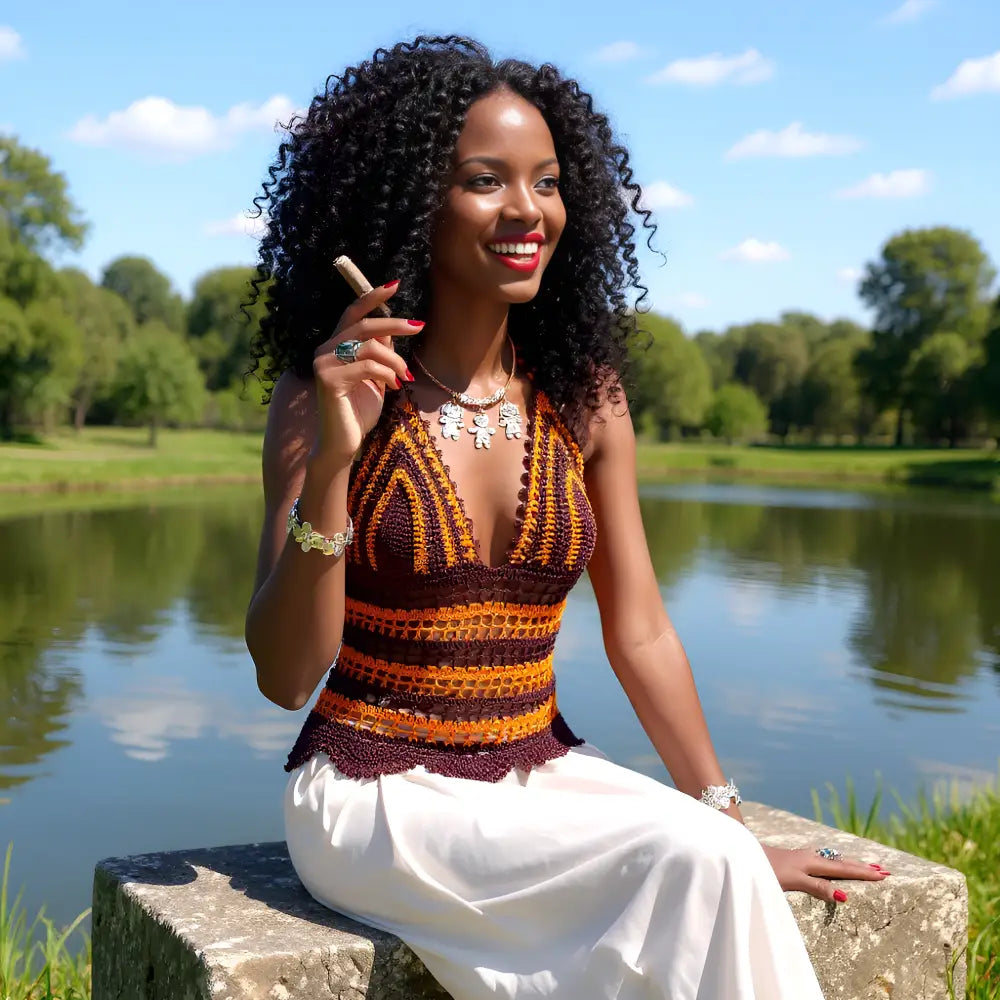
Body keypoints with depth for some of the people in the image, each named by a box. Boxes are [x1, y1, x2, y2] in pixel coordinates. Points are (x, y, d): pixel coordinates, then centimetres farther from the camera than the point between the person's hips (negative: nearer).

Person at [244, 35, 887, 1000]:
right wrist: (330, 464, -26)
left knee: (714, 865, -23)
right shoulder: (327, 395, -9)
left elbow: (642, 637, 5)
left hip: (539, 770, 4)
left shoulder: (585, 397, 2)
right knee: (687, 866, -24)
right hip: (376, 789, -4)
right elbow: (285, 677, -13)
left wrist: (733, 828, -1)